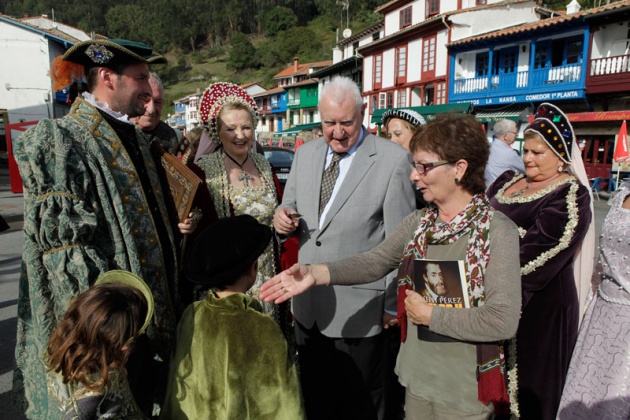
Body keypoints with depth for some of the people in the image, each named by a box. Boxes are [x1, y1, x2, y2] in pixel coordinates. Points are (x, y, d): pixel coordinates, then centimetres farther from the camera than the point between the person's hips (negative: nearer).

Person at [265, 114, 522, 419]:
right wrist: (315, 273, -21)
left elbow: (503, 321, -23)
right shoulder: (418, 222, 0)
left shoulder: (497, 230, -17)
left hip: (464, 394, -4)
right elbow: (375, 262, -7)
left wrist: (429, 314, -18)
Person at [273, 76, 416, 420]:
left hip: (358, 310, -5)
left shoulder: (393, 160, -14)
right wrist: (283, 217, -11)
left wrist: (395, 303, -10)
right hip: (308, 304, 5)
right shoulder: (305, 153, 4)